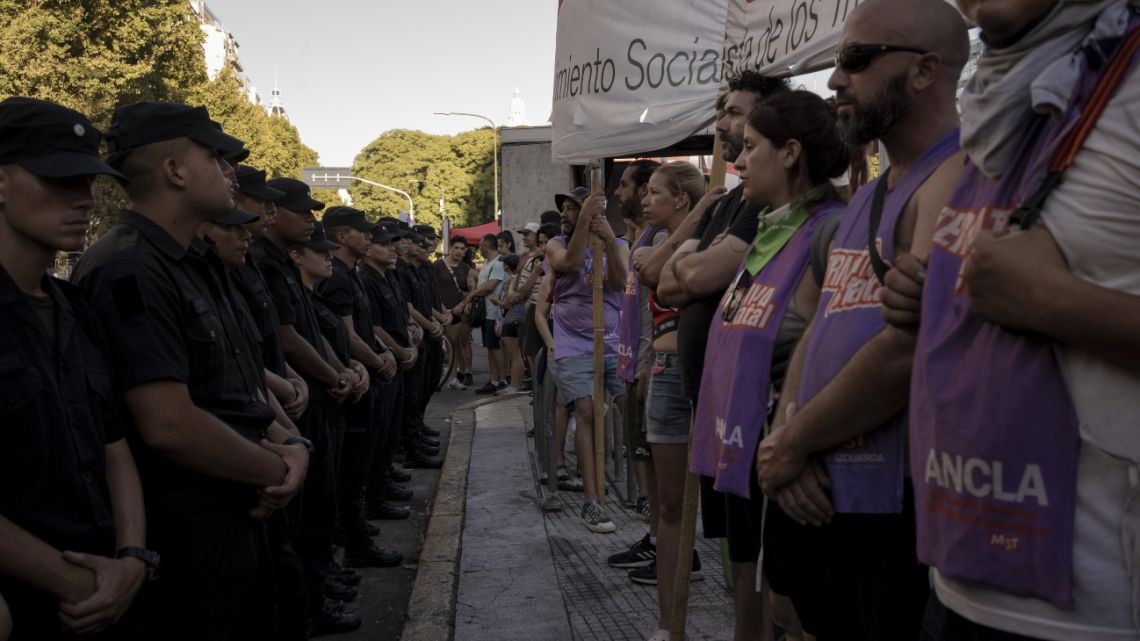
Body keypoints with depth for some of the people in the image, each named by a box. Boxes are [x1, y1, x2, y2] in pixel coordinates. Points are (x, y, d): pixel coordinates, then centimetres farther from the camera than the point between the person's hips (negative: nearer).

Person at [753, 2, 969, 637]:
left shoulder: (958, 178, -14)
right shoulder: (867, 197, 17)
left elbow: (910, 349, -23)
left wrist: (793, 444, -11)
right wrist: (784, 431, -4)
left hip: (904, 507, -9)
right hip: (827, 500, 9)